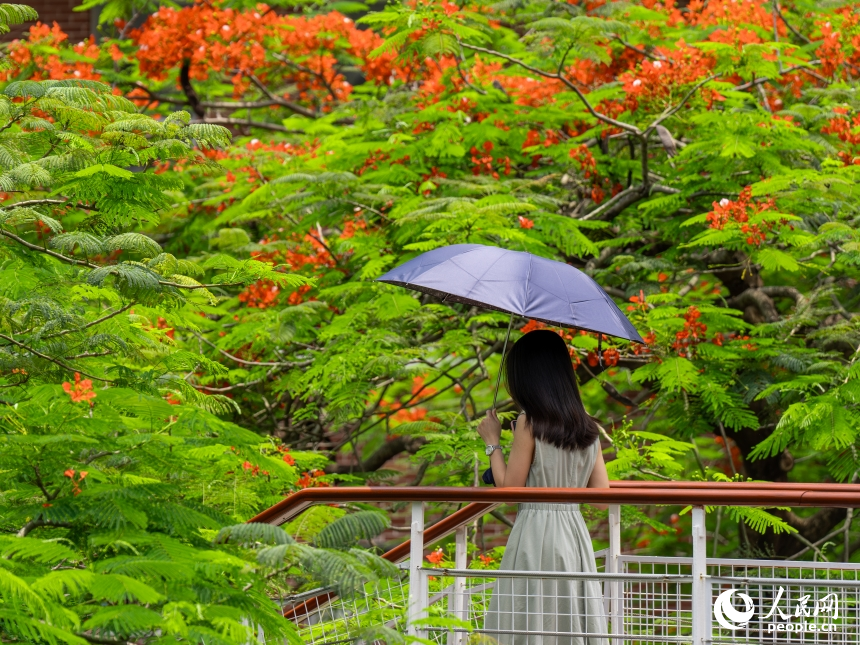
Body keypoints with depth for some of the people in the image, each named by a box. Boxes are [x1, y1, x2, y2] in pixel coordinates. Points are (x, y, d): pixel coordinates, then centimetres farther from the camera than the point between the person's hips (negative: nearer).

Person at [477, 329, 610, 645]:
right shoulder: (588, 427, 8)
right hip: (574, 533, 6)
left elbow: (509, 488, -8)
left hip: (536, 534, -6)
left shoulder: (530, 422, -9)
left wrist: (493, 442, 3)